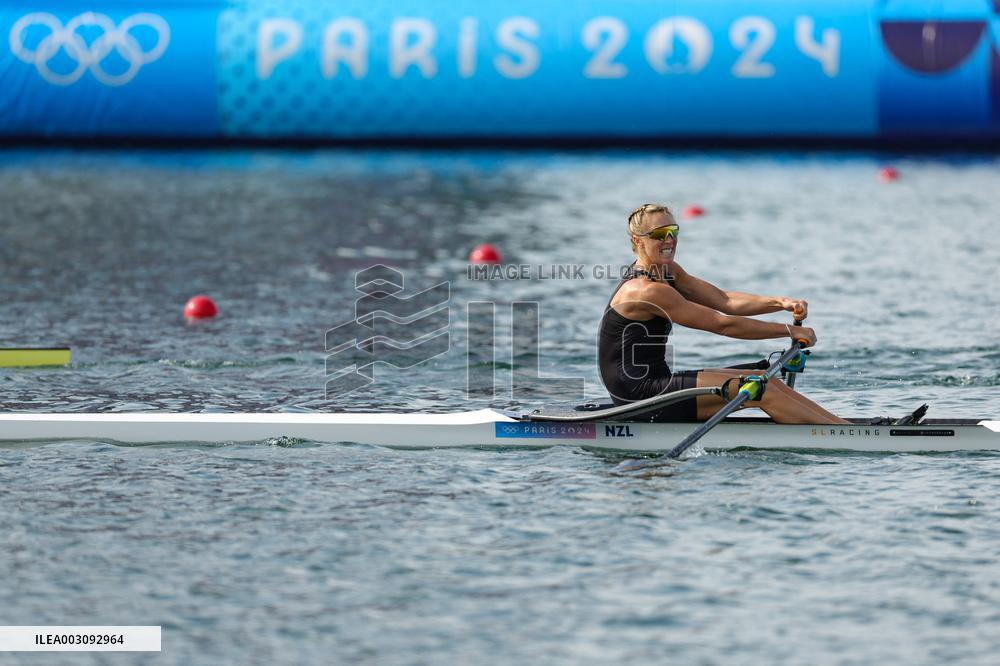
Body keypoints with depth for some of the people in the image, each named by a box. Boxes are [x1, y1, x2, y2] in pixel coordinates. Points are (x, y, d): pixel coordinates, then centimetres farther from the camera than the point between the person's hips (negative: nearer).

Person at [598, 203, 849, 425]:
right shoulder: (647, 291, -20)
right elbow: (722, 324, -18)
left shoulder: (668, 273, 12)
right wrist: (790, 331, -11)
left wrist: (781, 303, -10)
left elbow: (723, 300, 5)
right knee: (762, 391, -13)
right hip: (640, 394, -10)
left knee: (765, 380, 4)